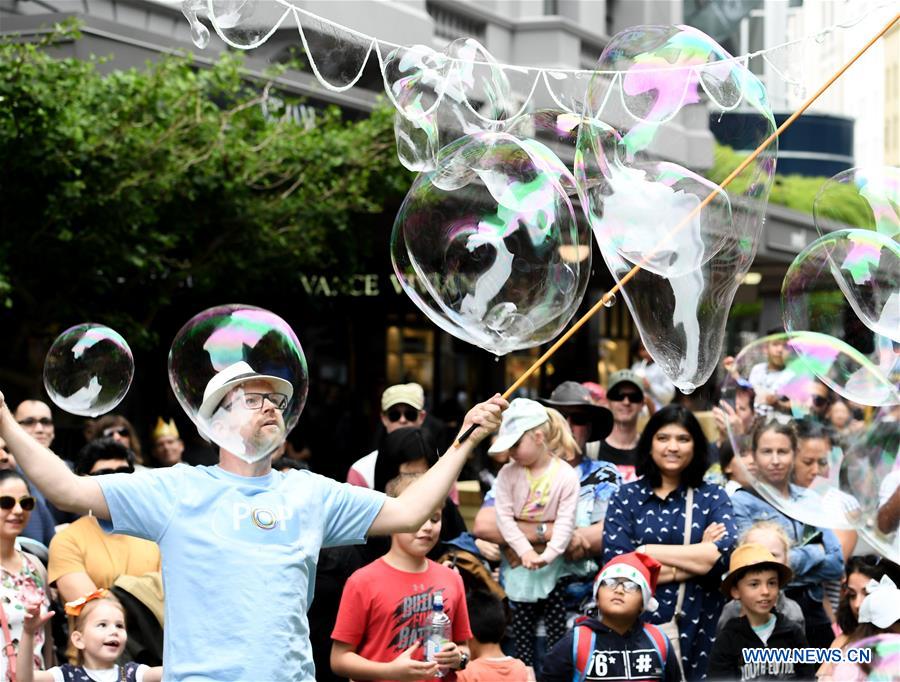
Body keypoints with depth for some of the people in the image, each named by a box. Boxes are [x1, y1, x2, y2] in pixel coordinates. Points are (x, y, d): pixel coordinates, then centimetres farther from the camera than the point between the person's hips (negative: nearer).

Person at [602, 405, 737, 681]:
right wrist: (697, 558, -9)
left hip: (700, 625, 1)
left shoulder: (712, 497, 8)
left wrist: (648, 551, -11)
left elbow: (726, 553, -10)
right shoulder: (627, 497, 5)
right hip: (638, 623, -1)